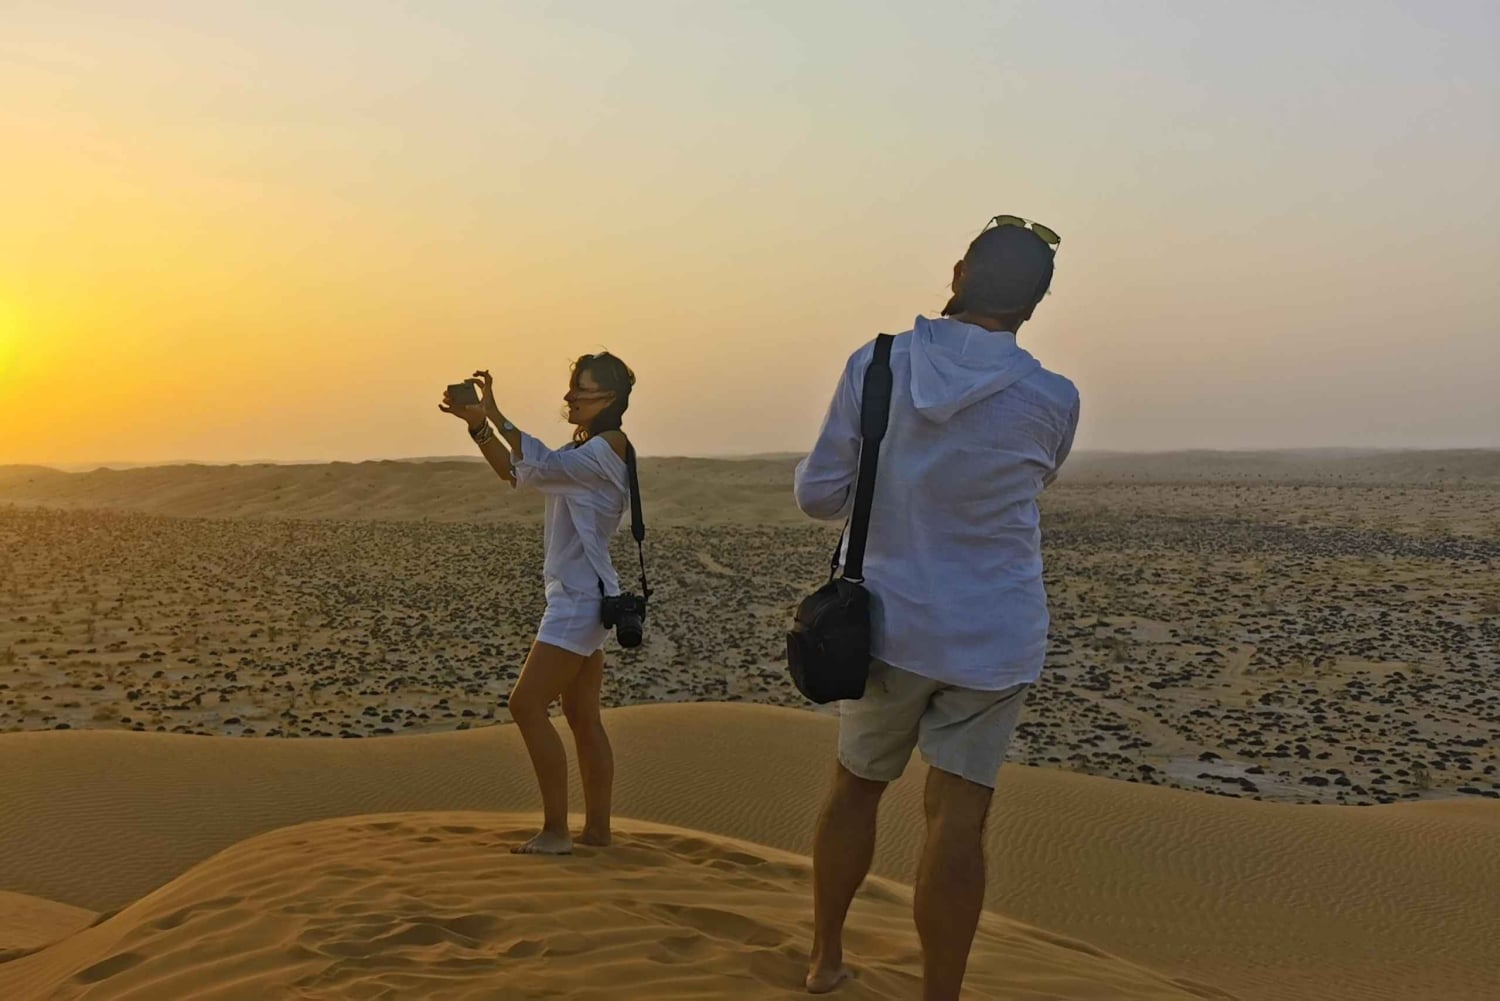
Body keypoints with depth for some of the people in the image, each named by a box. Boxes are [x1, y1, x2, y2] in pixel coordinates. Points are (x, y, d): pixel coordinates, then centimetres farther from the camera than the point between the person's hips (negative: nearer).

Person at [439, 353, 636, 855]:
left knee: (527, 705, -10)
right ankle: (597, 827, 18)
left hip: (579, 599, -10)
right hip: (578, 597, 10)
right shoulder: (583, 450, 18)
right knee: (583, 716, 12)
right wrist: (476, 422, 7)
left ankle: (556, 830, -5)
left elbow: (540, 466, -27)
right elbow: (513, 471, 18)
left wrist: (494, 415, -24)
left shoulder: (608, 448, -12)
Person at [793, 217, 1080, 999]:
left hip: (889, 622, 2)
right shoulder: (1052, 400, -11)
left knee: (856, 784, 20)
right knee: (957, 816, 4)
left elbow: (818, 494, -6)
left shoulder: (876, 363, -10)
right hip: (992, 636, -2)